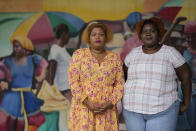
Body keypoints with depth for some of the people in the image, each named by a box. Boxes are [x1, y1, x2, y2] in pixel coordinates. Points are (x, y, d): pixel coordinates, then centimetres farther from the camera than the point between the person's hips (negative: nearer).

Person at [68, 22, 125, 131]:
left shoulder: (115, 58, 10)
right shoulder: (79, 55, 4)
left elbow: (119, 84, 7)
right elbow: (73, 81, -2)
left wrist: (110, 103, -7)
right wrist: (87, 102, -12)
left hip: (106, 111, 2)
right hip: (83, 108, -1)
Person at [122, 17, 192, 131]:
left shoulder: (170, 52, -4)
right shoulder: (134, 53, 6)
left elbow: (186, 76, 1)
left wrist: (186, 103, 3)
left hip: (162, 111, -3)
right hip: (134, 110, 3)